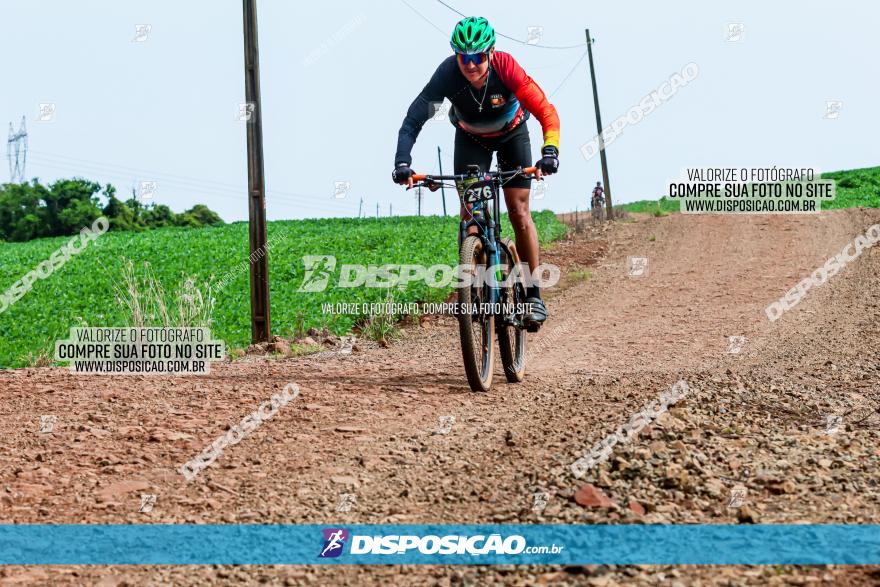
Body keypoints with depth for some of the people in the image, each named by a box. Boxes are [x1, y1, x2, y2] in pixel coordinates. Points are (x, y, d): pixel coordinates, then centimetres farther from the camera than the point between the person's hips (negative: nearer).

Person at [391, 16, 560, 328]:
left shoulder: (505, 66, -36)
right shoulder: (448, 73, -33)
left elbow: (547, 112, -38)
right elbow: (413, 120, -31)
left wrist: (550, 151, -54)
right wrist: (402, 163, -44)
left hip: (511, 134, -1)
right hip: (470, 138, 1)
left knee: (518, 211, -10)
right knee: (469, 210, -12)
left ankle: (533, 294, -3)